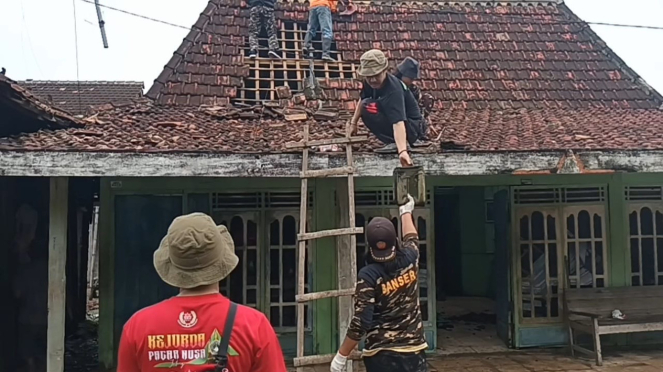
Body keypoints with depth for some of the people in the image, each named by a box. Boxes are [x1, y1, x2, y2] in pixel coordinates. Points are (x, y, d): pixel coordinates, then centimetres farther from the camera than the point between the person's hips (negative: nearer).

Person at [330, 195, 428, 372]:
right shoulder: (409, 259, -3)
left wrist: (341, 356, -7)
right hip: (414, 350, 4)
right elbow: (411, 238, 22)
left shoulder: (368, 274, -15)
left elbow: (361, 322, -17)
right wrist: (406, 211, 40)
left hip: (381, 354, -4)